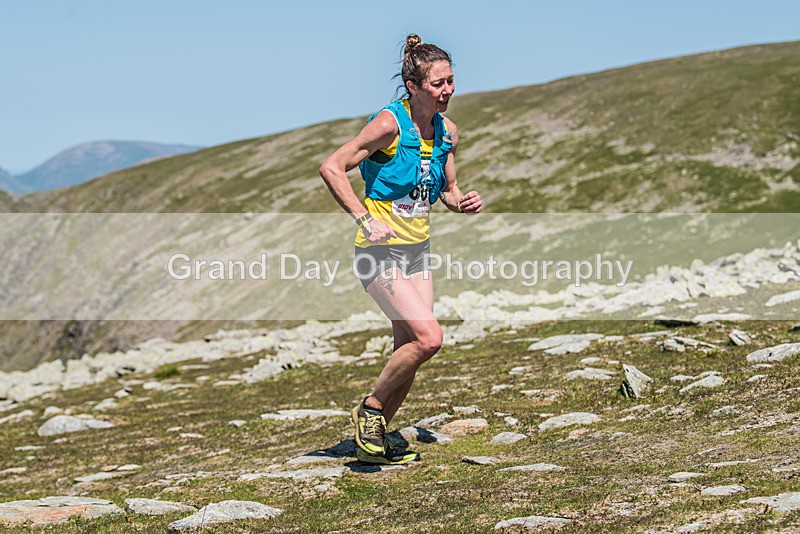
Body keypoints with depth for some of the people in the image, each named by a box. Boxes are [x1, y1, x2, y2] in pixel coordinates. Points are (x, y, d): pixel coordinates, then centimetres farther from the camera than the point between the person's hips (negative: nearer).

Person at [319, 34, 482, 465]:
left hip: (417, 252, 7)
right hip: (380, 252, -7)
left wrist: (463, 203, -3)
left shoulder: (447, 131, 6)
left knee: (408, 351, 5)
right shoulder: (390, 123, -16)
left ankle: (375, 439, 22)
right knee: (428, 337, -19)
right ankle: (370, 409, 3)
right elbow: (331, 168, -16)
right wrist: (366, 219, -22)